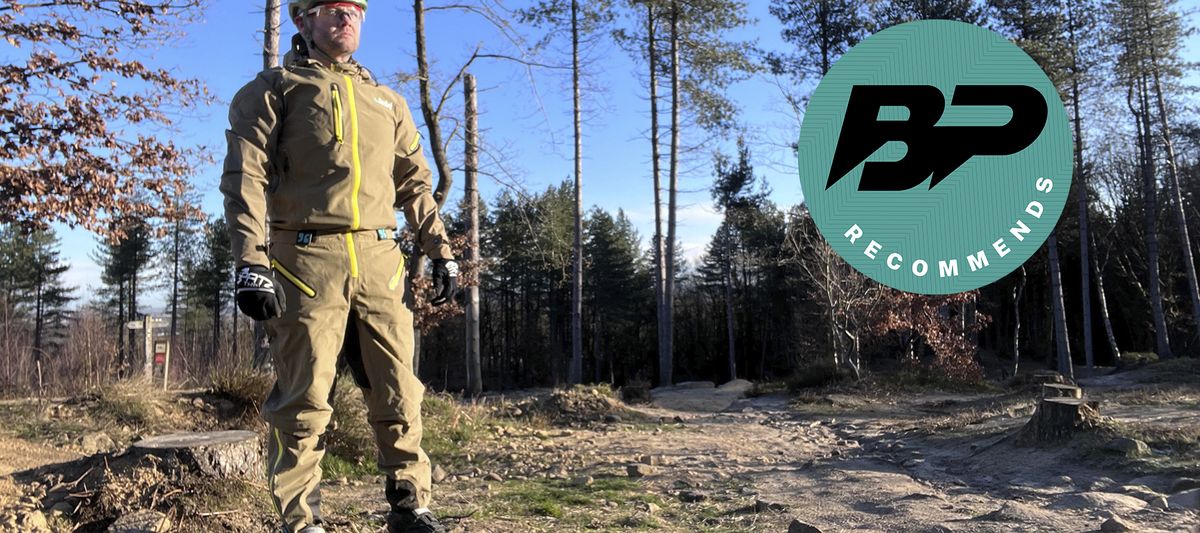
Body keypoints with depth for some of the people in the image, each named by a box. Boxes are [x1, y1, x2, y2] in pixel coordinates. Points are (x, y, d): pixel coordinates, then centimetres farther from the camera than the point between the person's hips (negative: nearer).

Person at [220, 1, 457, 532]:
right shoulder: (274, 89, 7)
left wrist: (440, 251, 14)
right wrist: (250, 261, -16)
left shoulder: (386, 101, 23)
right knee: (304, 398, -1)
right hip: (307, 259, -4)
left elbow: (415, 185, 23)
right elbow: (245, 176, -4)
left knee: (398, 392, 5)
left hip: (380, 260, 4)